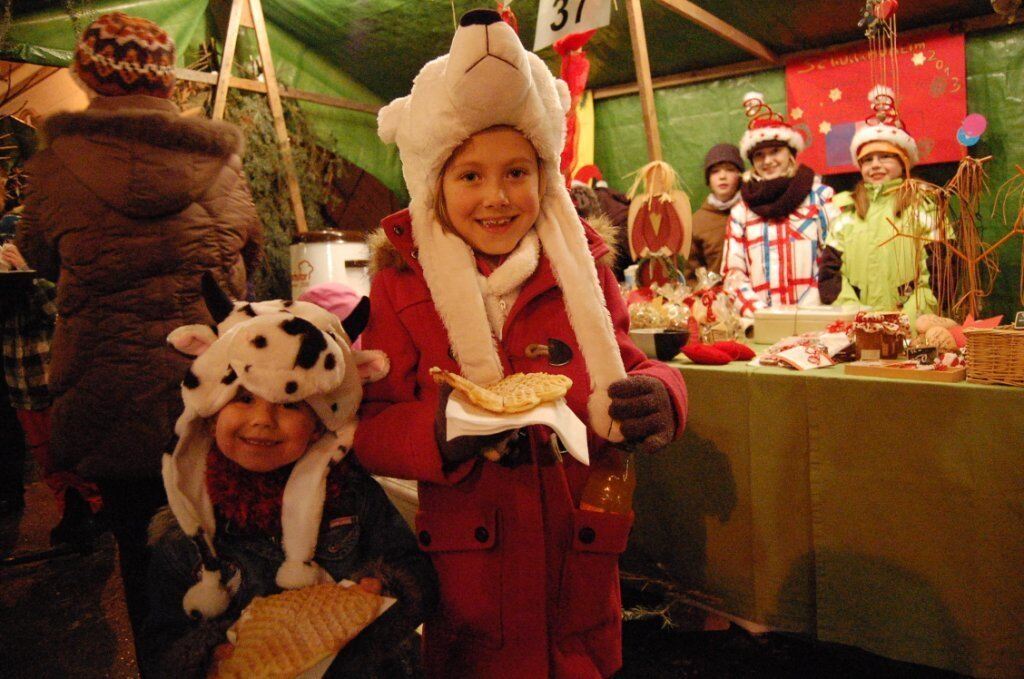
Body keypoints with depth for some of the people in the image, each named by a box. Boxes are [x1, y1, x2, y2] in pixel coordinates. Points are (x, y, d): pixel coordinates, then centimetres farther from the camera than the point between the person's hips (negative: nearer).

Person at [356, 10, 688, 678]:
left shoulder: (581, 268, 2)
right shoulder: (402, 286, -4)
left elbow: (626, 370, 7)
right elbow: (369, 429, -7)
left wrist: (656, 397, -15)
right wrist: (440, 429, -28)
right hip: (467, 567, -2)